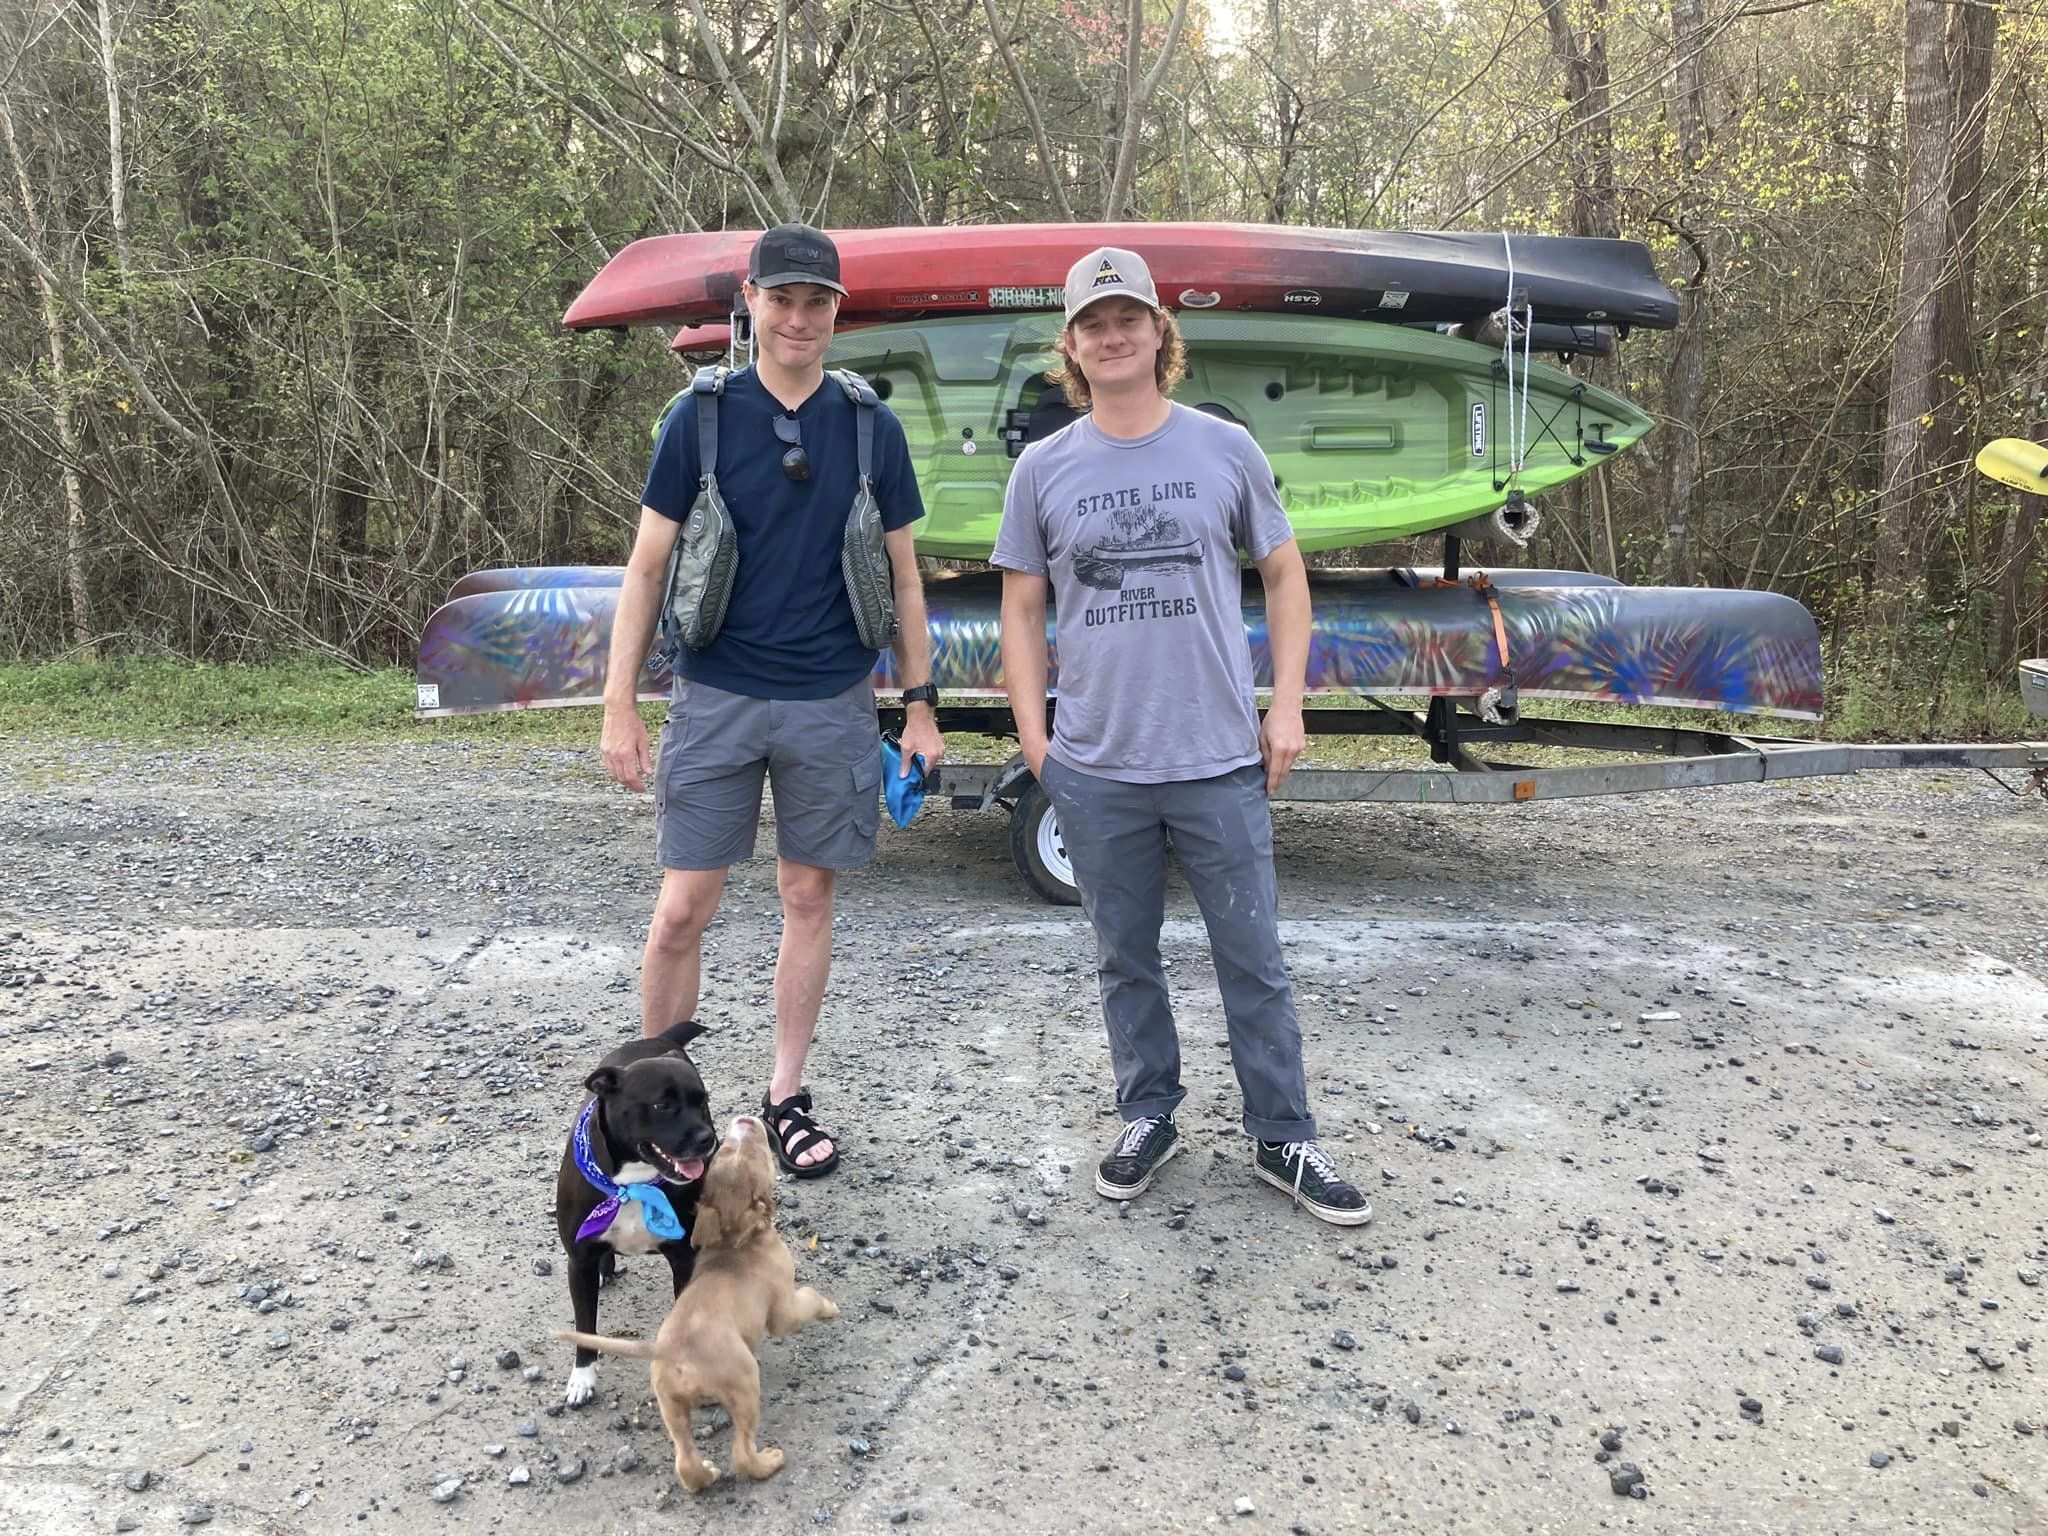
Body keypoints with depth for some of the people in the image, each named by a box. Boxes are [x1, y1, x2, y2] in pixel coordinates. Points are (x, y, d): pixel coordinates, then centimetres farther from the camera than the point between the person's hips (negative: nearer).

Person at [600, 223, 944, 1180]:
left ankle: (786, 1098, 24)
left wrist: (920, 705, 6)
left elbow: (903, 578, 10)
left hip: (831, 705, 2)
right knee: (682, 910, -1)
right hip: (716, 698, -1)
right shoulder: (701, 417, 0)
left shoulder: (871, 428, 5)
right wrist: (620, 705, -4)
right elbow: (648, 567, 1)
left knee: (809, 898, 9)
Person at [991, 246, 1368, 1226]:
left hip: (1220, 760, -1)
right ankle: (1148, 1119, 30)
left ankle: (1284, 1141, 20)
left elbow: (1284, 575, 9)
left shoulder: (1225, 449, 3)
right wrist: (1032, 734, 3)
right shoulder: (1044, 468, 4)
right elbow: (1022, 607, 9)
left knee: (1254, 961, 5)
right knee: (1124, 960, 12)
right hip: (1094, 769, 1)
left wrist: (1286, 706, 2)